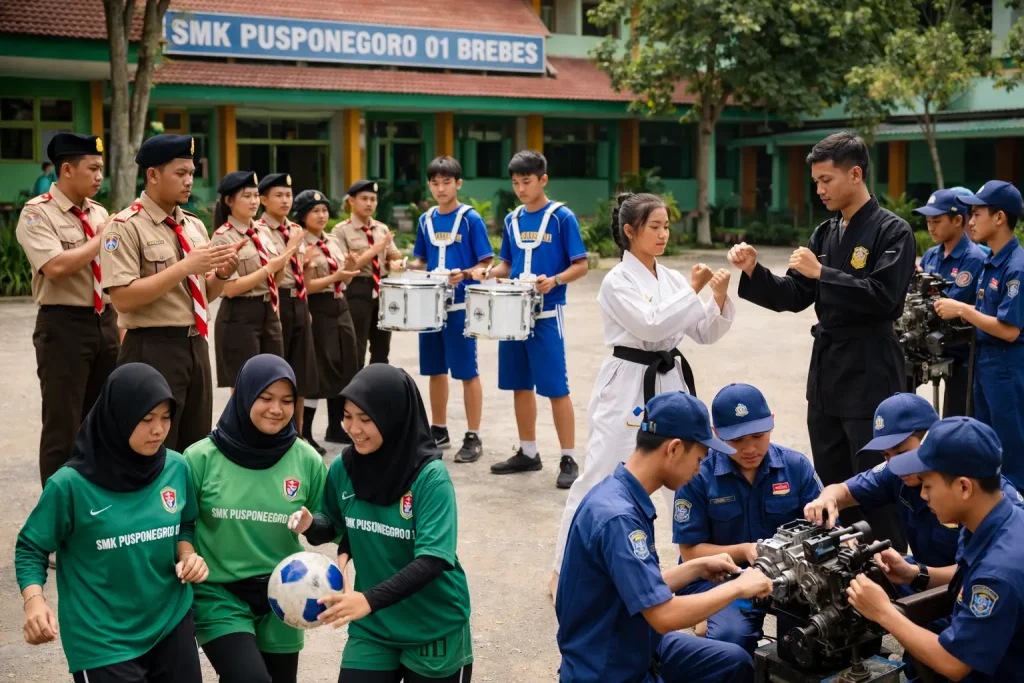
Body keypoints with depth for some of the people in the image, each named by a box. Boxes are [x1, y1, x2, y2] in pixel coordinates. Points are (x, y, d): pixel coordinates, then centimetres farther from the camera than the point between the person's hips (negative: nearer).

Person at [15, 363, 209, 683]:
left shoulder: (177, 469, -4)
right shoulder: (71, 484, -15)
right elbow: (30, 549, -5)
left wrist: (187, 555, -6)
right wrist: (34, 600, -20)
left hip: (171, 624, 4)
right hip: (102, 641, -4)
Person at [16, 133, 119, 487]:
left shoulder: (99, 213, 12)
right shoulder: (37, 213, -8)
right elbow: (56, 266, -24)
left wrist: (119, 327, 12)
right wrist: (102, 238, -13)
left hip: (104, 323, 7)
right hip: (64, 326, -6)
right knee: (63, 427, -2)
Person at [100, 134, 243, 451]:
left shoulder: (195, 225, 11)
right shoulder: (126, 227, -10)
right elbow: (123, 298, -19)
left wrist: (221, 273, -4)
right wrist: (184, 266, -20)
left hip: (196, 345, 7)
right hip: (152, 351, -7)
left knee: (197, 447, 13)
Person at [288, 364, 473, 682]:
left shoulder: (430, 477, -20)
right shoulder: (343, 468, -6)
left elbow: (433, 559, -27)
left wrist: (370, 600, -38)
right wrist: (312, 526, -11)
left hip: (434, 629, -3)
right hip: (372, 628, 3)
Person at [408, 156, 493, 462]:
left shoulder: (471, 219, -7)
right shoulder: (426, 220, 9)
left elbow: (486, 264, -8)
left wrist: (463, 274, -25)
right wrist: (409, 266, -2)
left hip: (461, 306, -5)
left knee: (467, 371, 0)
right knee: (435, 370, 12)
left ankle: (473, 437, 7)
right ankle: (439, 430, 24)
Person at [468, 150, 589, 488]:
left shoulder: (562, 217, -7)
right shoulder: (512, 220, 10)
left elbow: (581, 265, -8)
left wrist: (554, 280, -25)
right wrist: (489, 272, -3)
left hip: (547, 314, -6)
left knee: (555, 387, -5)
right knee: (520, 385, 11)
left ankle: (569, 460, 2)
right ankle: (528, 453, 22)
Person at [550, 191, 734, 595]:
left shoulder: (672, 278, 8)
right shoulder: (617, 281, -9)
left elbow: (705, 334, 8)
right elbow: (651, 324, -22)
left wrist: (720, 300, -9)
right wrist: (692, 291, -17)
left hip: (671, 383, 6)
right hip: (628, 387, -6)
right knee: (601, 476, -3)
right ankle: (566, 569, 9)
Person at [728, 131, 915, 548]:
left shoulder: (892, 231, -10)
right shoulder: (825, 233, 11)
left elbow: (883, 296, -22)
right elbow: (794, 298, 10)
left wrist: (822, 274, -20)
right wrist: (753, 271, -5)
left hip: (870, 372, -8)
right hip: (826, 367, 8)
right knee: (831, 479, 15)